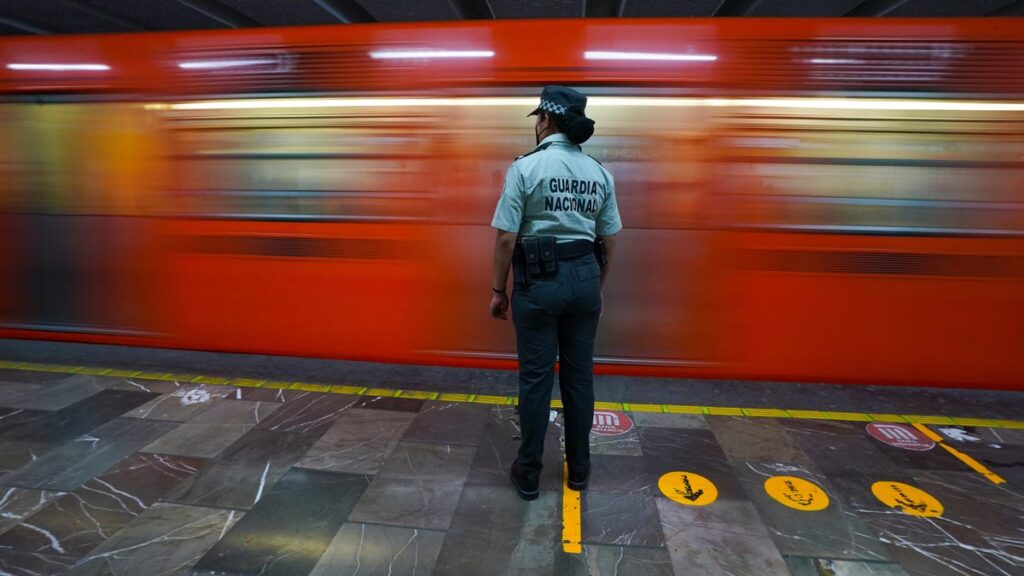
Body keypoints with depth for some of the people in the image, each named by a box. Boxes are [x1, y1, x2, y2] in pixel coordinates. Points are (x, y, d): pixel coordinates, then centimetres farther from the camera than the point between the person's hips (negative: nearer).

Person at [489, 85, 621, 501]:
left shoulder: (526, 167, -9)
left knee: (536, 377, 5)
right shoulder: (600, 173, 5)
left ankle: (529, 473, 19)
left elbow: (506, 238, -11)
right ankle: (579, 467, 28)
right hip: (584, 278, 4)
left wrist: (498, 290, -1)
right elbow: (608, 242, 8)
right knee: (579, 376, 13)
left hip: (538, 280, -4)